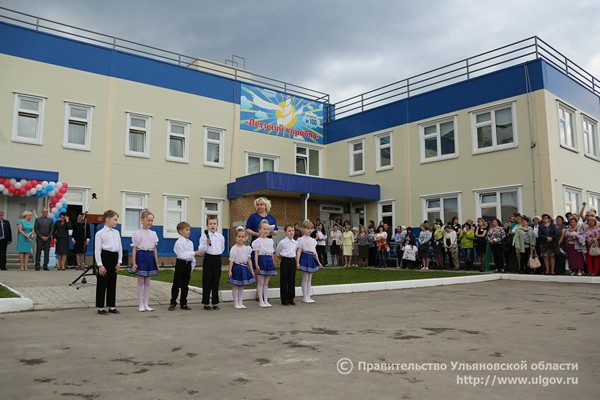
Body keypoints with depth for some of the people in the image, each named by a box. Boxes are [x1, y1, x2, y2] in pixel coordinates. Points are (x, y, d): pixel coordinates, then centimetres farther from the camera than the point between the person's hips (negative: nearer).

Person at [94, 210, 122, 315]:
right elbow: (97, 250, -9)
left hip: (114, 257, 5)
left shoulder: (116, 232, 10)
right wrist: (100, 265, -13)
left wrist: (119, 261, 5)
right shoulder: (100, 233, -7)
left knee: (112, 283, 10)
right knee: (102, 284, 1)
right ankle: (100, 307, 11)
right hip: (105, 256, -5)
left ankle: (111, 306, 18)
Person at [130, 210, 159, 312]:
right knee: (140, 282, 3)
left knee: (147, 282, 9)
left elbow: (155, 249, 11)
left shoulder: (153, 234, 8)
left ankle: (146, 304, 15)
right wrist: (134, 263, -12)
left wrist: (157, 263, 10)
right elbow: (134, 249, -4)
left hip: (150, 257, 4)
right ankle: (140, 305, 11)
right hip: (141, 256, -4)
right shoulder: (137, 233, -3)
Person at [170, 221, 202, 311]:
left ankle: (183, 303, 19)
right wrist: (195, 253, -25)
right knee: (176, 284, 1)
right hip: (181, 264, -6)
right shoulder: (179, 242, -11)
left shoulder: (190, 242, 10)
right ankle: (173, 303, 9)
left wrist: (192, 267, 12)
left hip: (188, 264, 6)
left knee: (185, 285, 11)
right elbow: (183, 255, -20)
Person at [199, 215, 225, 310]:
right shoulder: (204, 236, -5)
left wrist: (218, 253, 10)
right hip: (208, 259, -3)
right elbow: (201, 250, -8)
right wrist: (206, 243, -21)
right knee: (207, 281, 2)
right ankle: (206, 303, 12)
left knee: (216, 281, 8)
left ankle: (215, 303, 17)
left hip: (217, 259, 3)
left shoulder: (221, 236, 3)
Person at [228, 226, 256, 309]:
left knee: (241, 287, 12)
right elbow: (231, 260, -9)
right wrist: (230, 271, -14)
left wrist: (251, 270, 5)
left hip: (244, 268, 4)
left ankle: (240, 303, 19)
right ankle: (236, 303, 13)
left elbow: (249, 260, 6)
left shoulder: (247, 248, 3)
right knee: (235, 286, 4)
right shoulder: (234, 249, -9)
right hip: (236, 267, -4)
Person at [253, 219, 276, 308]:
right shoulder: (257, 241, -6)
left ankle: (266, 300, 16)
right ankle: (261, 301, 8)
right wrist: (256, 265, -16)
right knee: (260, 283, 1)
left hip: (269, 261, 6)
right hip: (261, 260, -5)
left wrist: (273, 264, 12)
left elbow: (272, 253, 14)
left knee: (266, 283, 11)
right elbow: (256, 254, -10)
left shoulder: (270, 241, 12)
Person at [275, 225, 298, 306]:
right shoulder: (282, 242, -9)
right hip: (285, 261, -5)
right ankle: (284, 300, 9)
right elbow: (277, 254, 2)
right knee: (284, 280, 1)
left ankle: (291, 299, 17)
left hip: (293, 261, 5)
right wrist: (284, 258, 7)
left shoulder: (296, 243, 5)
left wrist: (293, 257, 12)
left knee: (292, 280, 8)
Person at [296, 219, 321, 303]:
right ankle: (305, 297, 6)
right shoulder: (301, 240, -7)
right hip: (305, 258, -7)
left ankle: (308, 297, 16)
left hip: (312, 259, 7)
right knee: (305, 278, -1)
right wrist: (297, 262, -19)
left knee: (309, 279, 10)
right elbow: (299, 251, -12)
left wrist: (318, 261, 18)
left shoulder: (313, 240, 13)